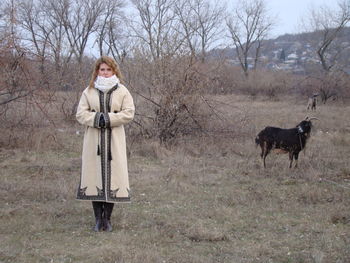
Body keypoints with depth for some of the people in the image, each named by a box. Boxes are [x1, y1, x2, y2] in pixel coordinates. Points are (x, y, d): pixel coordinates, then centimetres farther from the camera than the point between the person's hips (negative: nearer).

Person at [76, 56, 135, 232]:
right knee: (94, 174, 0)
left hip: (114, 140, -1)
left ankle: (107, 218, 8)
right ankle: (98, 219, 9)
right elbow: (80, 113, 1)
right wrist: (96, 118, -17)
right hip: (94, 140, 1)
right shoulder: (88, 92, 8)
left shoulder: (122, 91, 7)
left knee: (113, 175, -2)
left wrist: (109, 118, -15)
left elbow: (129, 113, -4)